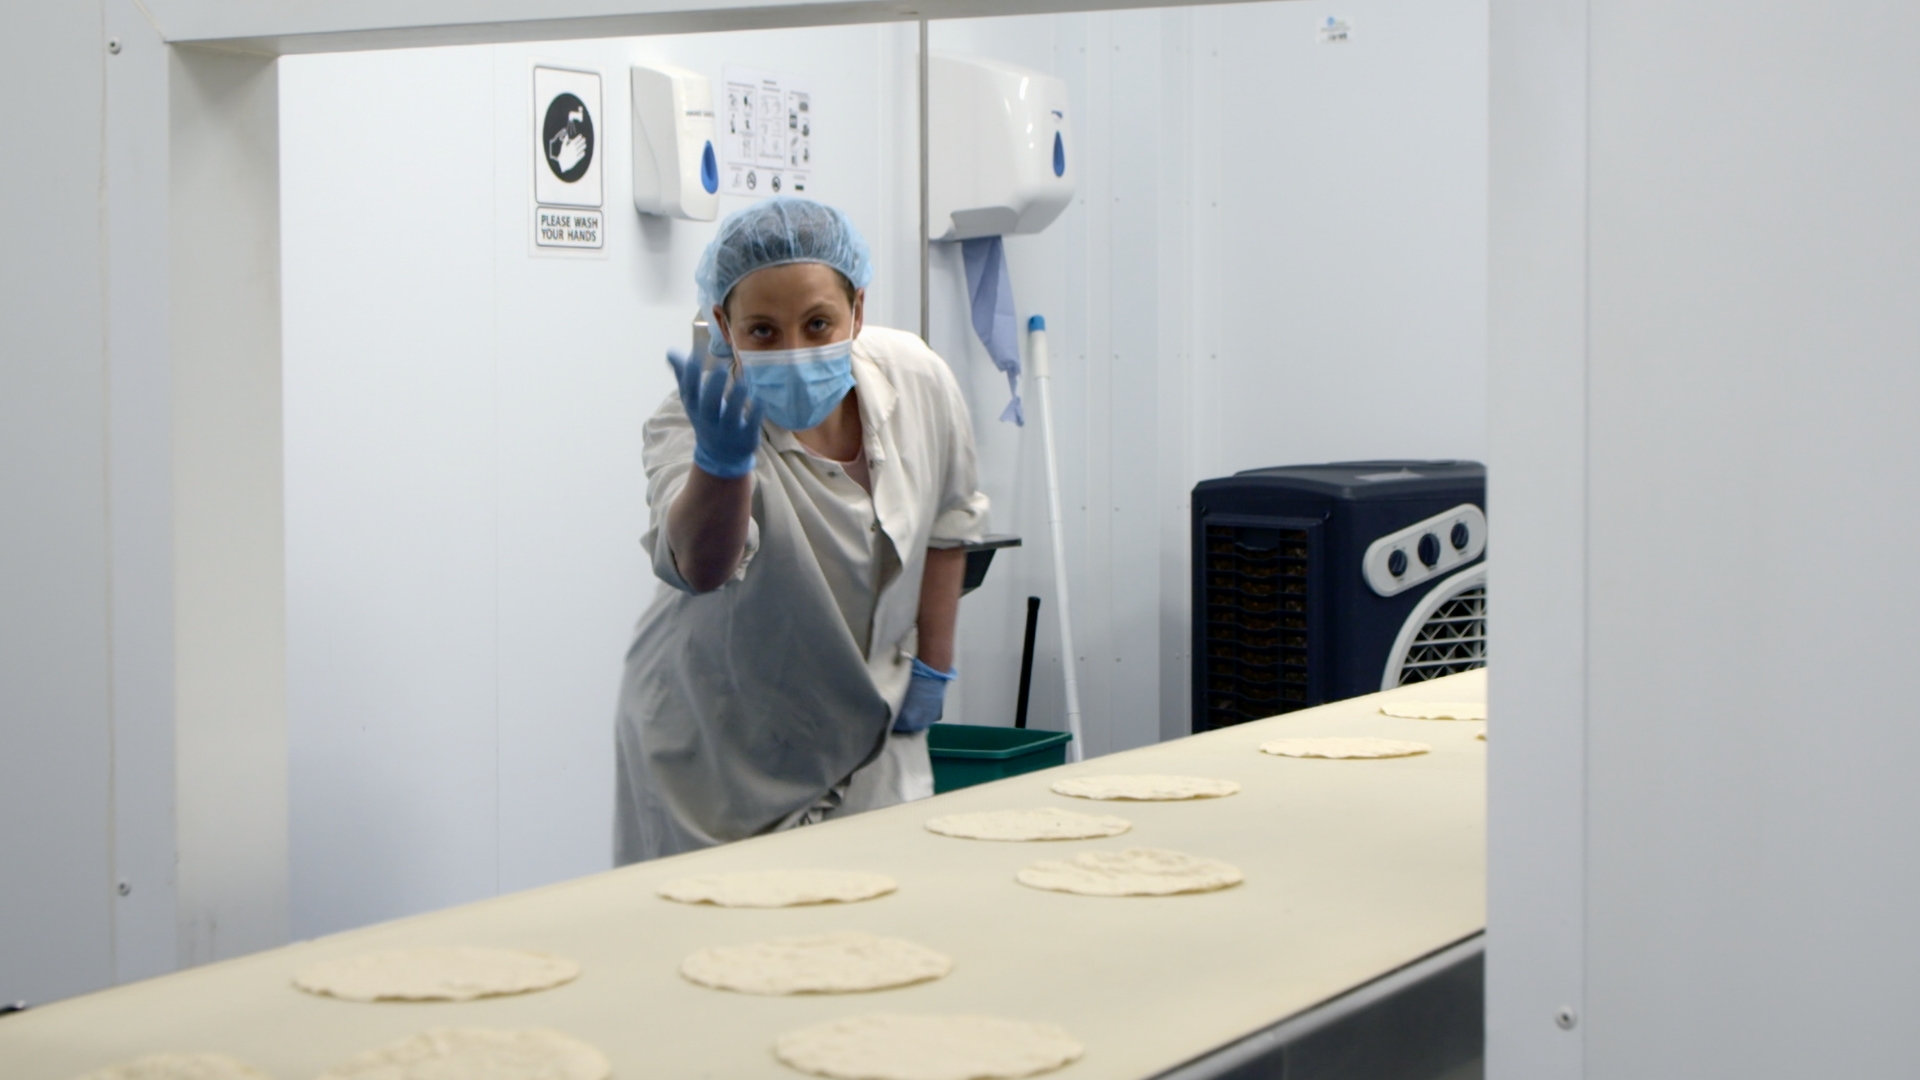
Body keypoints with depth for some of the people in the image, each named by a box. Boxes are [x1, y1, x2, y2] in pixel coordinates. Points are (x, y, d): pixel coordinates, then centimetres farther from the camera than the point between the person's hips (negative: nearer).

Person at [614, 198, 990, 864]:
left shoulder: (918, 381, -12)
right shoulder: (697, 422, -23)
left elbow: (947, 522, 7)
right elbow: (700, 566, -43)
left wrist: (932, 662, 8)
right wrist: (722, 461, -61)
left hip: (872, 736, 3)